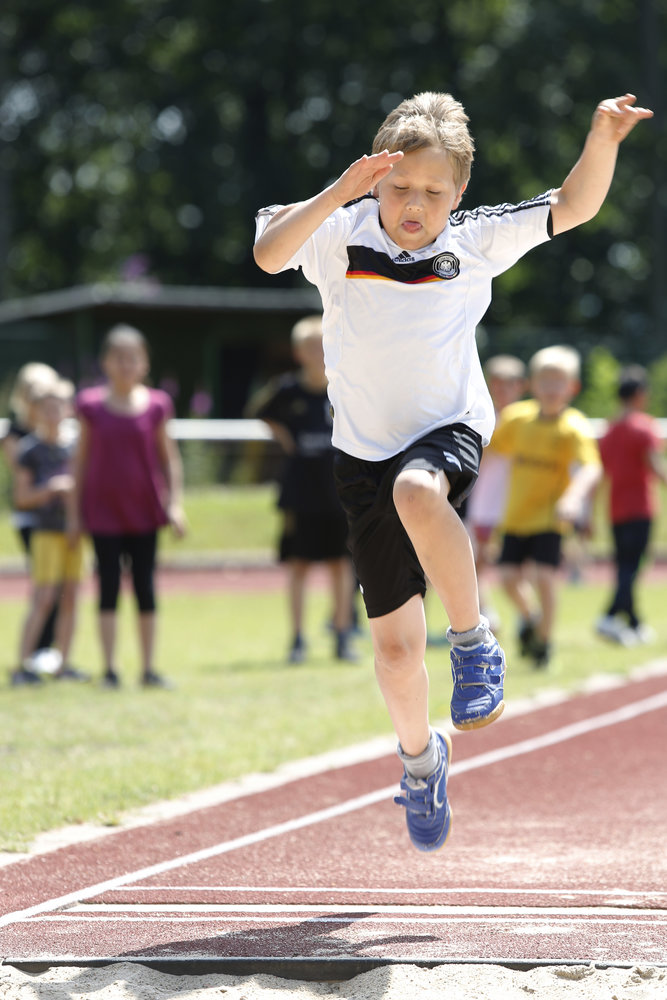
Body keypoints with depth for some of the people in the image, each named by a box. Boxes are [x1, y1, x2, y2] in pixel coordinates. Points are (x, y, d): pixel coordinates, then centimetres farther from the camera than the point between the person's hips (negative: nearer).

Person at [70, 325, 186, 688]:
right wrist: (75, 511, 3)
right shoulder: (91, 404, -2)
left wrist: (176, 504, -2)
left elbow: (169, 457, 6)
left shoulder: (155, 405, 0)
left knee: (145, 588, 5)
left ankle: (149, 668, 11)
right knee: (109, 586, 1)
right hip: (103, 511, -1)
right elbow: (81, 459, 3)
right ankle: (110, 668, 6)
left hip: (144, 508, 1)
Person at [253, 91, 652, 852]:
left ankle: (473, 642, -21)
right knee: (394, 644, 6)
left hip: (450, 432, -1)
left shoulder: (476, 242, -5)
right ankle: (419, 754, 37)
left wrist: (602, 142, -21)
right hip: (367, 453, 1)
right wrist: (336, 194, -39)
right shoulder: (342, 236, -9)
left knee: (416, 492, -41)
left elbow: (572, 208, -4)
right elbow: (270, 253, -27)